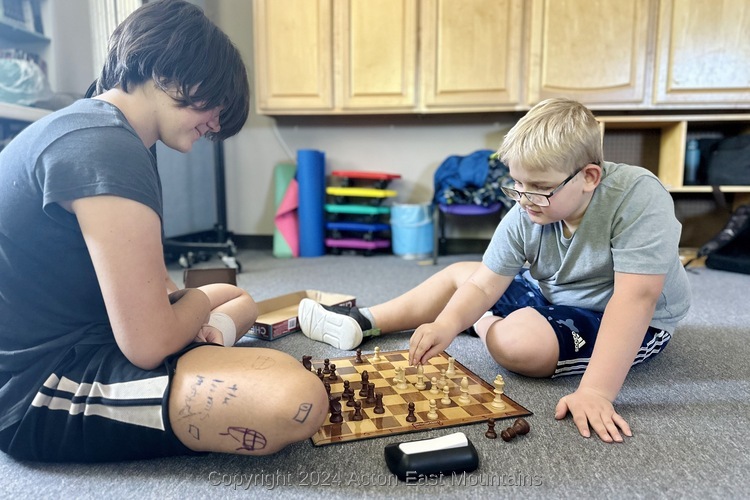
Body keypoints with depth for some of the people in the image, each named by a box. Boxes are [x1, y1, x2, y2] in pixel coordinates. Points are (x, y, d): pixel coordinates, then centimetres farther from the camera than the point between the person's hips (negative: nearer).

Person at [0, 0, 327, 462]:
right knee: (295, 398, -31)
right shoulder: (106, 149, -23)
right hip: (38, 386, -10)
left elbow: (144, 284, 16)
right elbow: (148, 345, -24)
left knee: (239, 300, 26)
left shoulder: (94, 126, 12)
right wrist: (204, 300, -3)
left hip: (65, 343, 11)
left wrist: (187, 306, -4)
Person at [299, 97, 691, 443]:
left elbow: (636, 298, -37)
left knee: (517, 343, -33)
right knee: (459, 274, 5)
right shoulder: (525, 215, -17)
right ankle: (359, 324, 16)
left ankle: (487, 325, 5)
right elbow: (483, 285, -16)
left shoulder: (639, 199, -31)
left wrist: (596, 392, -43)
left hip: (627, 324, -5)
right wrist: (446, 325, -35)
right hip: (550, 294, 6)